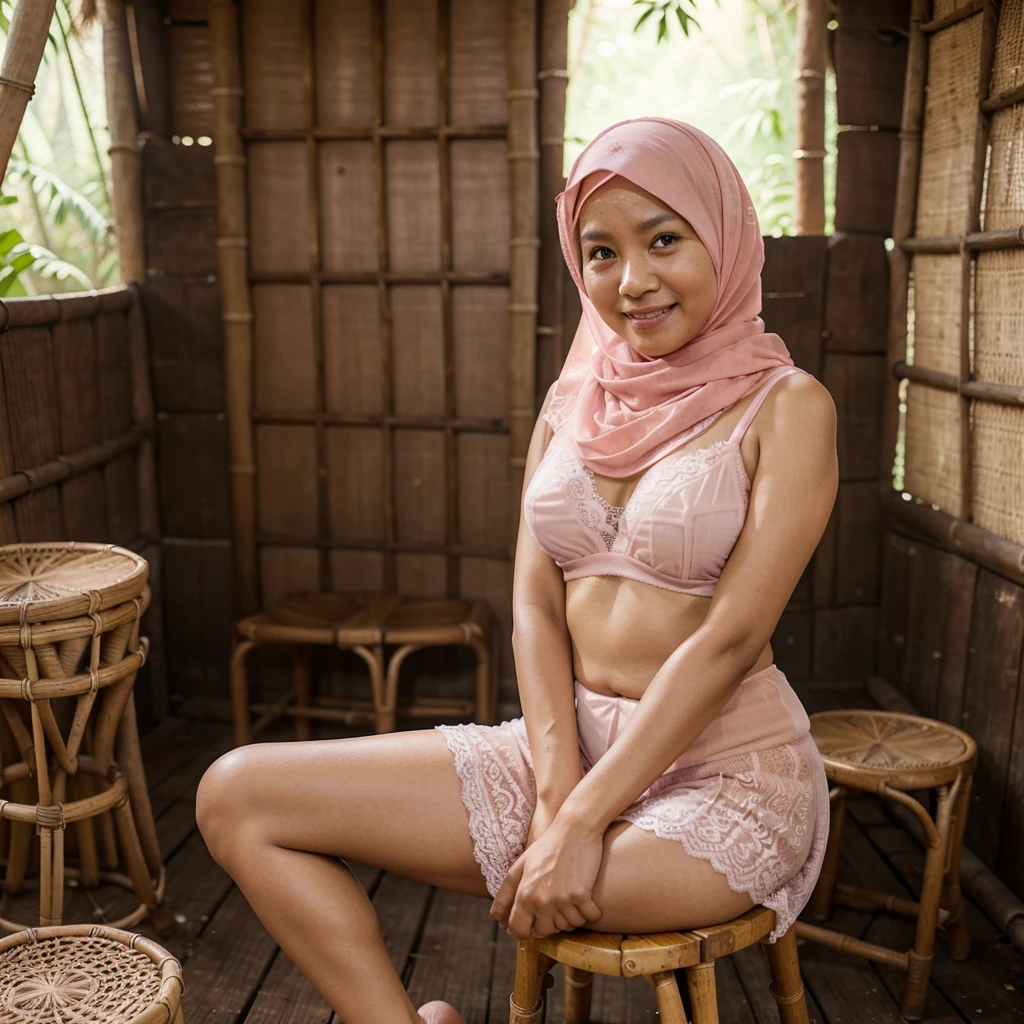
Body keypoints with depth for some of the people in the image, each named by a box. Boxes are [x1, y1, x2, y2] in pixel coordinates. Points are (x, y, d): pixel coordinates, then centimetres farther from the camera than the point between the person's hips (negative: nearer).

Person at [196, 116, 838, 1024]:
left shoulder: (785, 408, -7)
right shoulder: (574, 402, 8)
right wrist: (556, 791, -13)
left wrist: (582, 820, -19)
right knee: (237, 796, -6)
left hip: (719, 774, -4)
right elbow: (535, 603, 1)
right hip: (569, 744, 5)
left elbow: (731, 637, -15)